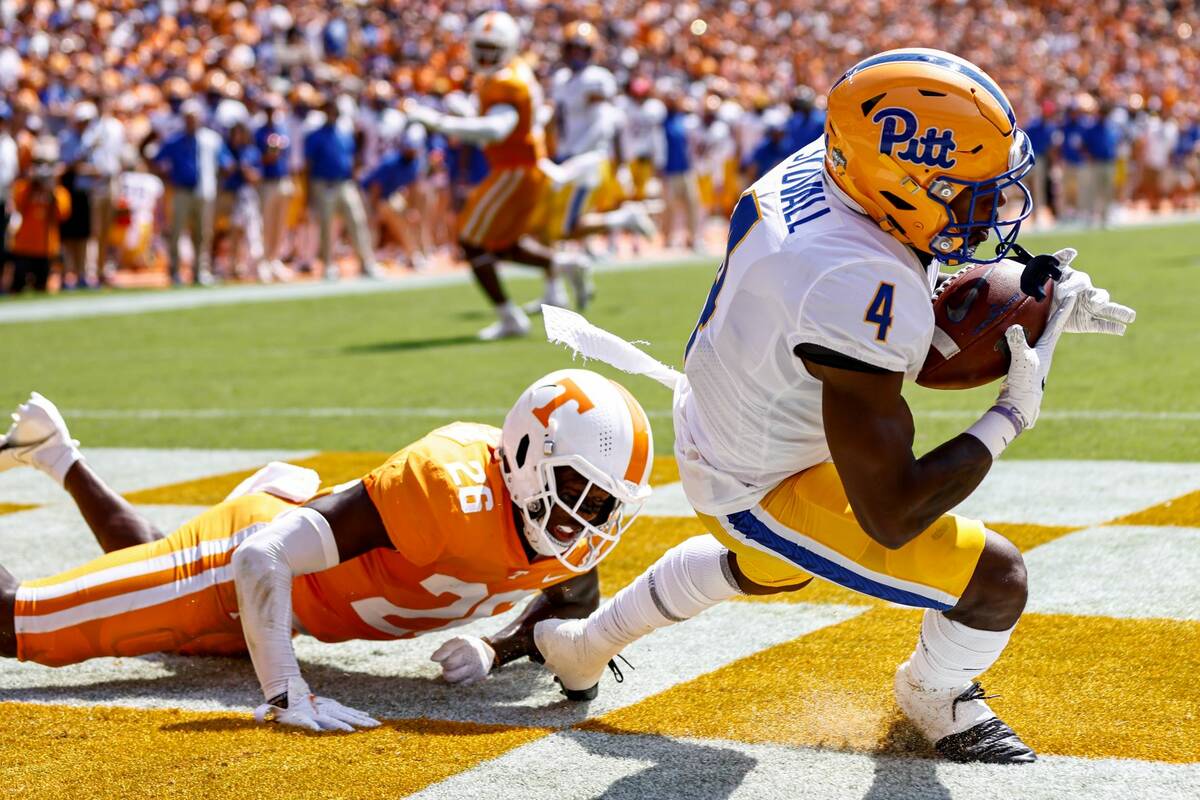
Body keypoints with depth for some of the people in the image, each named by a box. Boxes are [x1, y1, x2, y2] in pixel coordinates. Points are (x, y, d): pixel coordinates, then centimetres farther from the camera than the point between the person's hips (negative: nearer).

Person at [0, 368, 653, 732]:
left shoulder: (587, 530, -19)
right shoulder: (450, 489, -41)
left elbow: (574, 602, 5)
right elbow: (264, 560, -42)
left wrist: (498, 649, -15)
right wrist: (286, 697, -48)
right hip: (250, 549, -8)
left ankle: (55, 454, 50)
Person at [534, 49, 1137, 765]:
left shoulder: (822, 166, -15)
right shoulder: (859, 289, -40)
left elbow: (917, 283, 8)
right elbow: (889, 515, -35)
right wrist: (1013, 412, -25)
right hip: (762, 490, -9)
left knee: (767, 567, 41)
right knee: (997, 581, -7)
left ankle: (585, 642, 59)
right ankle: (937, 699, 26)